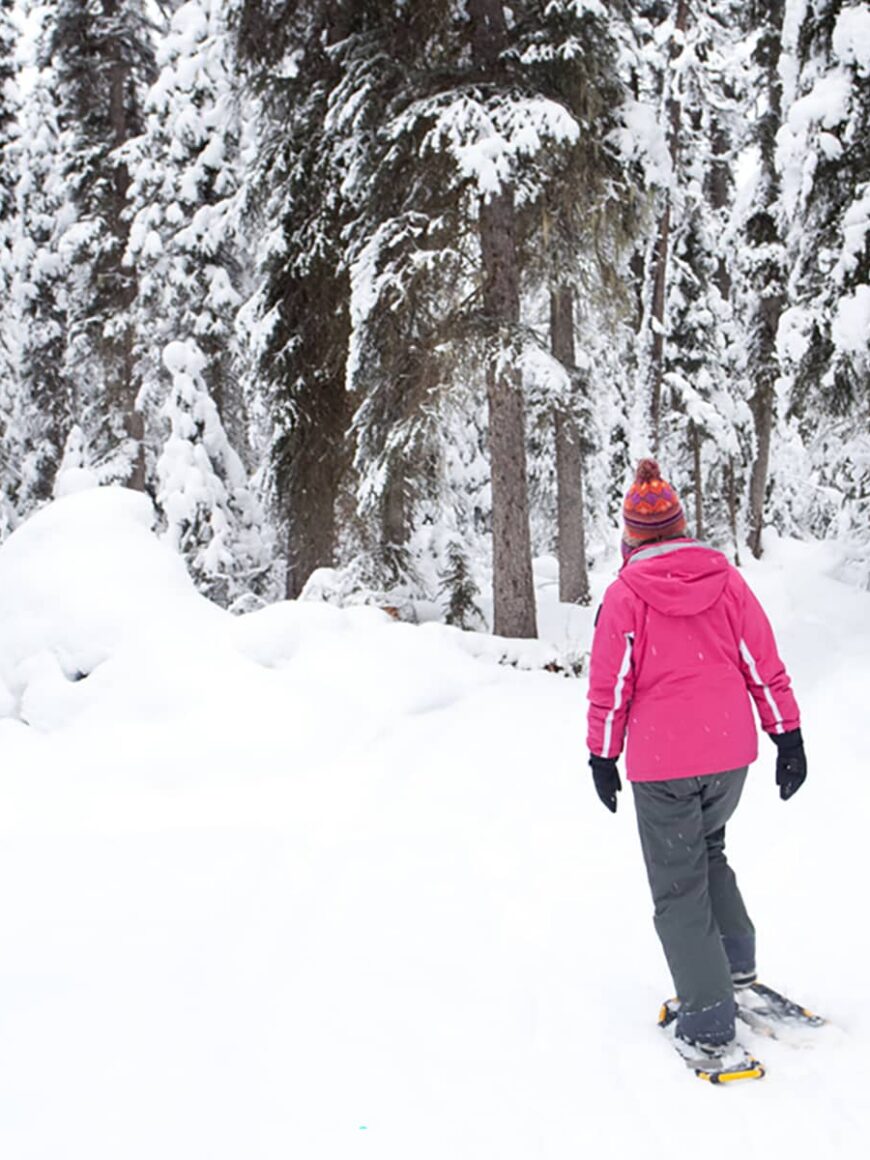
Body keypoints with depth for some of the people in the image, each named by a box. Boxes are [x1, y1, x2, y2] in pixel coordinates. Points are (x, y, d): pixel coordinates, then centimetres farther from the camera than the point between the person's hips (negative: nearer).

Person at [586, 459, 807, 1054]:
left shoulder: (625, 593, -9)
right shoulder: (726, 578, 0)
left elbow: (610, 686, -5)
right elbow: (764, 664, 2)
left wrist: (603, 757, 5)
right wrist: (789, 736, 9)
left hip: (661, 764, -4)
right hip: (731, 755, 4)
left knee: (679, 885, 7)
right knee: (707, 849, 29)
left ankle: (708, 1018, 7)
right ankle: (737, 959, 23)